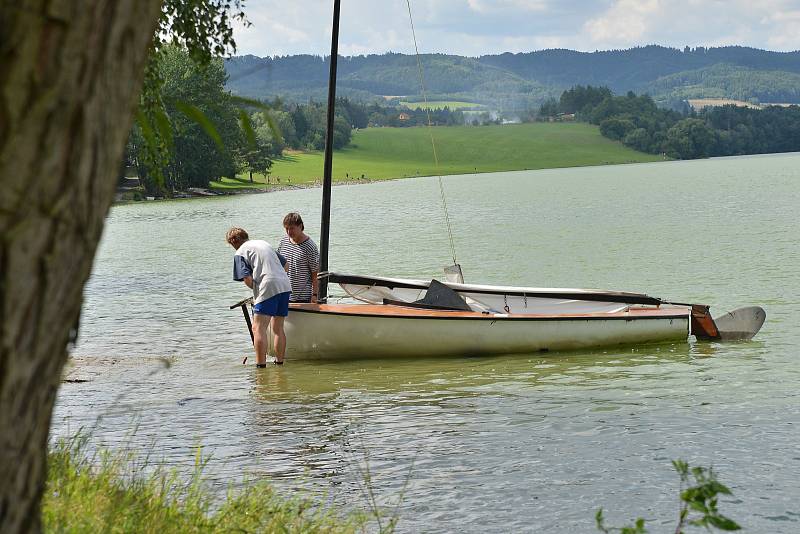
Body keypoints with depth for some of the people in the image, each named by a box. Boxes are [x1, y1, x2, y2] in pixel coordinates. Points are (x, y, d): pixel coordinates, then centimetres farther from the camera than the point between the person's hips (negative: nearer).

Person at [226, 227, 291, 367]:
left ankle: (261, 365, -12)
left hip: (268, 287, -8)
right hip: (285, 285, 8)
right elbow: (284, 263, 29)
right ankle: (279, 362, 20)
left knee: (258, 328, -6)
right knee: (278, 328, 16)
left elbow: (247, 279, -9)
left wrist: (256, 289, 9)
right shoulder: (263, 243, 25)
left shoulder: (240, 253, 3)